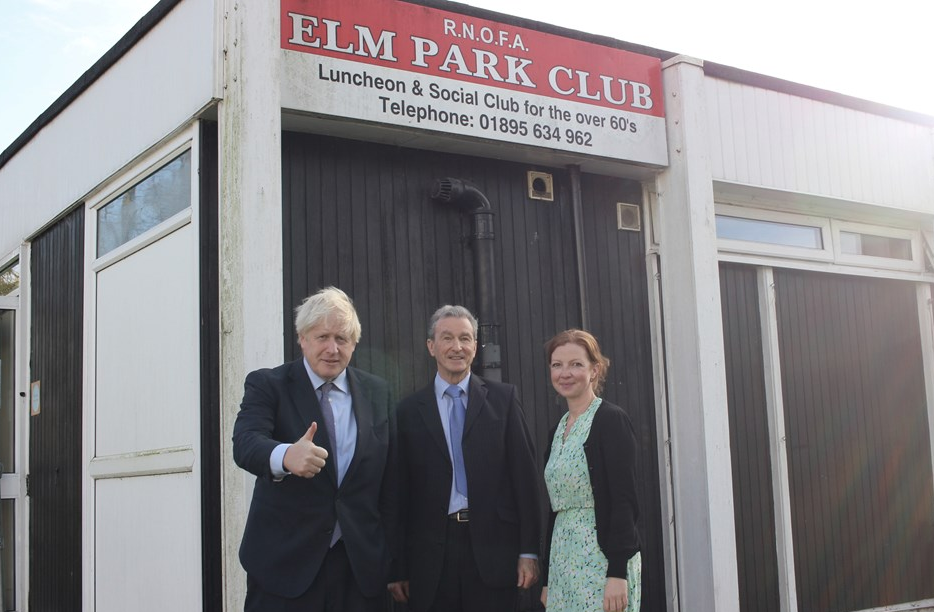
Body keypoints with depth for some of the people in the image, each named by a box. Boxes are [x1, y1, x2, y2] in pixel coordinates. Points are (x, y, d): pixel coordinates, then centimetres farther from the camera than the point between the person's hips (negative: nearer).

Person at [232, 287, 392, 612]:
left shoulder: (377, 392, 7)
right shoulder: (267, 385, -2)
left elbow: (389, 476, 10)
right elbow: (246, 443, -20)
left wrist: (396, 561, 6)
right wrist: (285, 456, -42)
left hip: (360, 563, 3)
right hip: (285, 561, -3)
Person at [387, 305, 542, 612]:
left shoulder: (503, 399, 5)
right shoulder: (409, 411, 6)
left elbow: (525, 474, 2)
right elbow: (400, 491, 6)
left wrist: (529, 551, -3)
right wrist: (397, 567, 4)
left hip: (492, 550, 0)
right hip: (430, 558, 0)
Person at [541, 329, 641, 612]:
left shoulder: (611, 419, -8)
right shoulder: (559, 428, 13)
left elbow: (625, 501, -14)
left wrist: (618, 573, -20)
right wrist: (547, 579, 14)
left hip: (603, 559, -7)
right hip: (563, 562, 7)